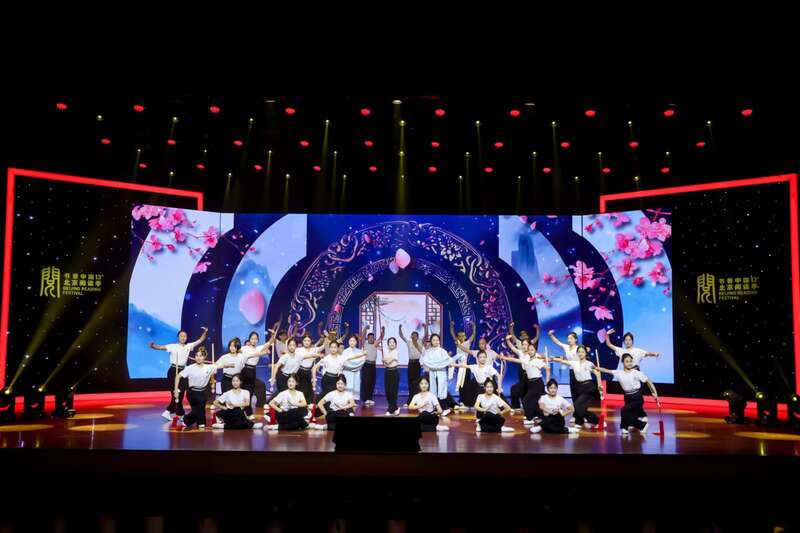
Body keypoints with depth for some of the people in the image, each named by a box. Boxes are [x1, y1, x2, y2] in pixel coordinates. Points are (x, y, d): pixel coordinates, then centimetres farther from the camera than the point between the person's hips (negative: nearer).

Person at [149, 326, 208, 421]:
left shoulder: (189, 346, 7)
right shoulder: (173, 346, -7)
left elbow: (200, 340, 6)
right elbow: (160, 347, -16)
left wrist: (205, 332, -9)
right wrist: (152, 345, -35)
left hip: (182, 371, 6)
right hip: (173, 370, -6)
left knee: (181, 393, 8)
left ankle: (168, 411, 18)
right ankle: (180, 413, 4)